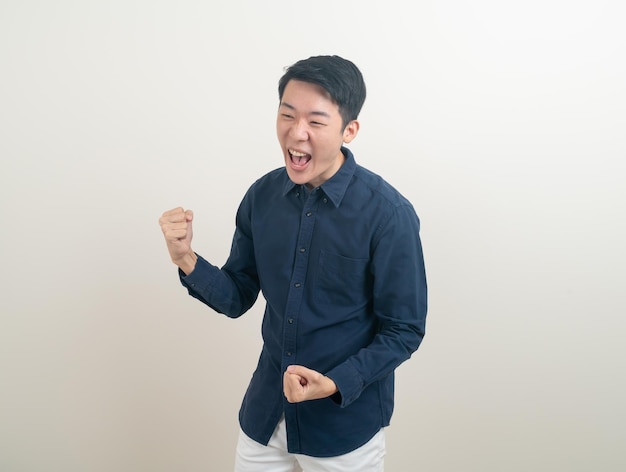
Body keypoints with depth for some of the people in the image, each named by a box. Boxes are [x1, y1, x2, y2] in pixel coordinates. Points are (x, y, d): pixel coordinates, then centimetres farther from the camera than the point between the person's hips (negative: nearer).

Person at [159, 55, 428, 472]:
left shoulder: (388, 214, -19)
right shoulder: (262, 196, -5)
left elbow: (404, 330, -12)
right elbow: (238, 299, 2)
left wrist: (335, 385, -23)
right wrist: (187, 260, -15)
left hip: (346, 424, -4)